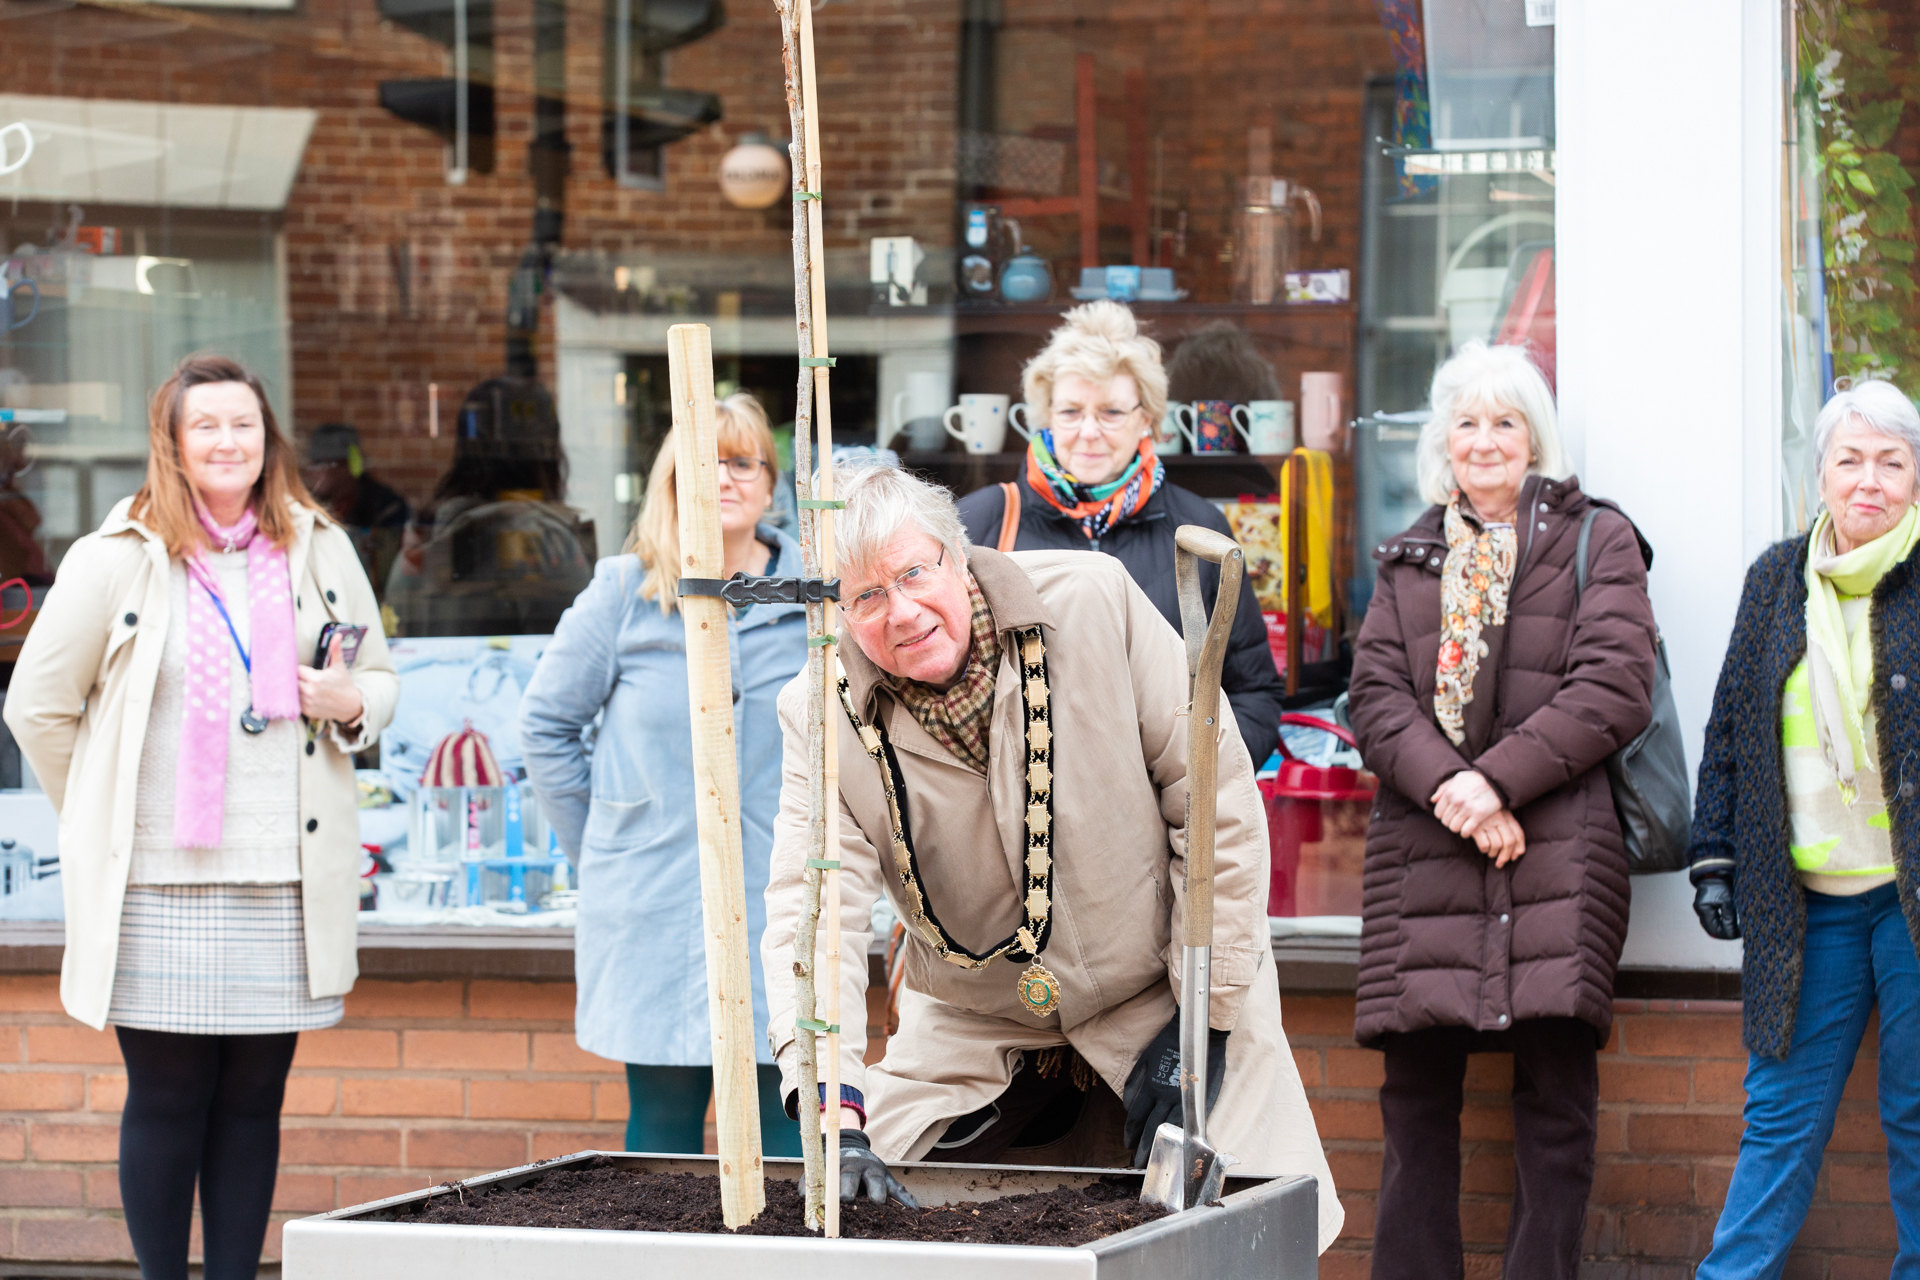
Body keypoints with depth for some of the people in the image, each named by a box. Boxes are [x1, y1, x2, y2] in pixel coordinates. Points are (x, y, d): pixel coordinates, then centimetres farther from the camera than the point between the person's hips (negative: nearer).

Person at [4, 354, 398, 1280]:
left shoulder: (320, 552, 10)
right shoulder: (116, 561, -1)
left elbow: (379, 677, 21)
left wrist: (353, 704, -2)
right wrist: (105, 823, 6)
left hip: (287, 885, 3)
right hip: (160, 884, -3)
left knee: (254, 1099, 7)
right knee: (166, 1100, 1)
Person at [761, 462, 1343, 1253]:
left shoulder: (1093, 602, -18)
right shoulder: (825, 718, -13)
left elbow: (1215, 798, -13)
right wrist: (834, 1115, -35)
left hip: (1153, 996, -2)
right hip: (974, 1032, 2)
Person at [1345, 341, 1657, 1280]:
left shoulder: (1596, 541, 9)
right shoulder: (1408, 560, 20)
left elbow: (1615, 689, -2)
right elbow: (1375, 693, 8)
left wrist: (1498, 779, -12)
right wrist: (1445, 785, -11)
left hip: (1557, 845, -3)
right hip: (1425, 849, 3)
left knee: (1554, 1087, -6)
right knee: (1416, 1089, 1)